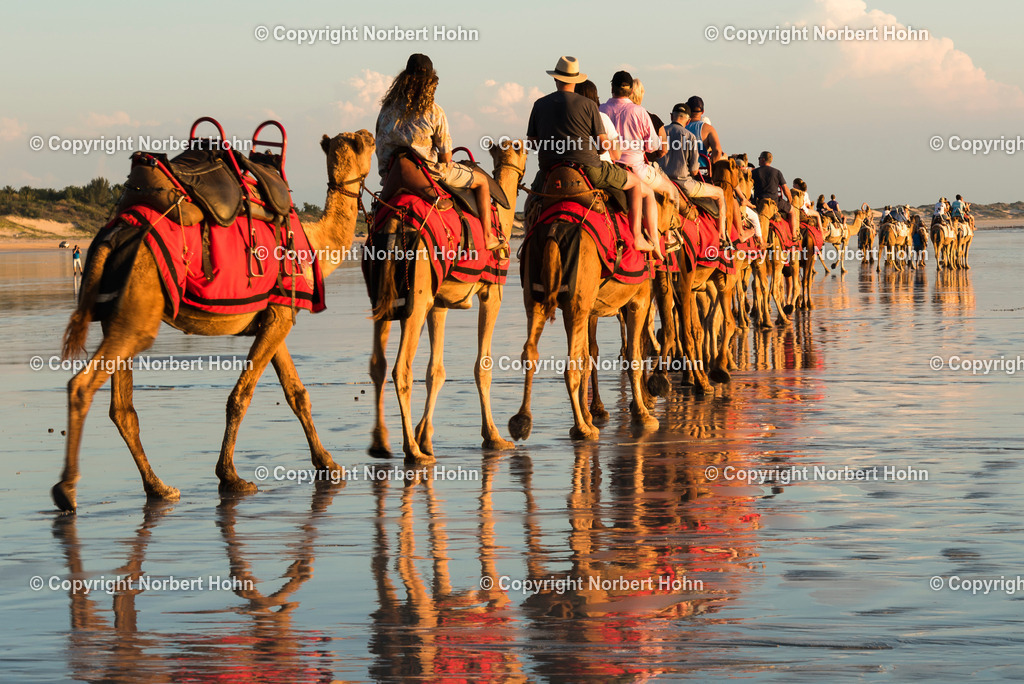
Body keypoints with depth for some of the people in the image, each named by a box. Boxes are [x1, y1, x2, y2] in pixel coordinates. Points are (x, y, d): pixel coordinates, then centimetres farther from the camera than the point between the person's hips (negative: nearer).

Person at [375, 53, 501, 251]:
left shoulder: (387, 108, 0)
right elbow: (445, 155, -9)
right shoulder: (434, 112, -14)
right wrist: (444, 167, 12)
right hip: (428, 172, -6)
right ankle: (488, 235, 14)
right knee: (481, 180, 14)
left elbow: (380, 149, 7)